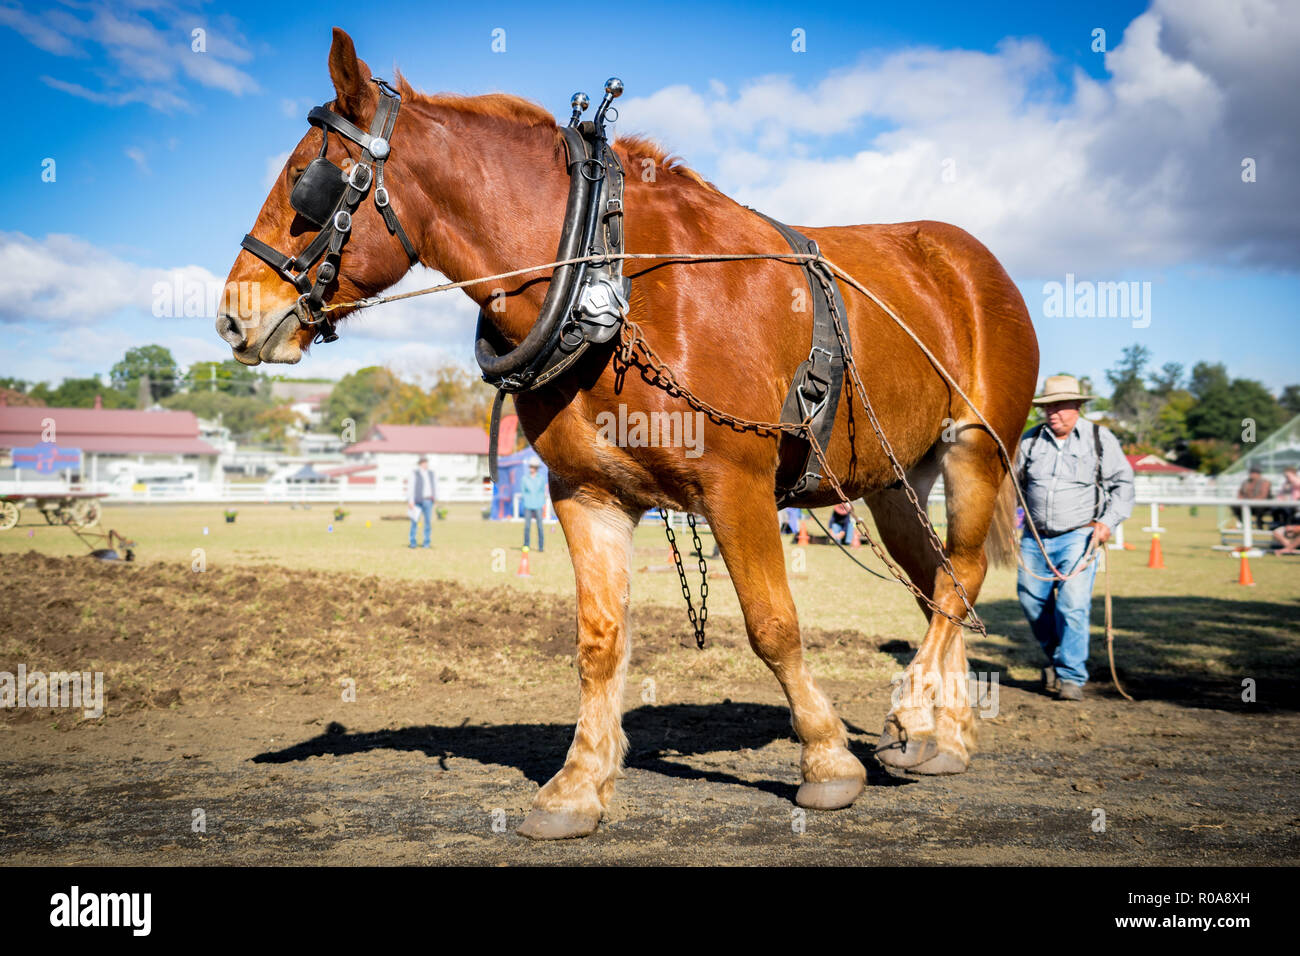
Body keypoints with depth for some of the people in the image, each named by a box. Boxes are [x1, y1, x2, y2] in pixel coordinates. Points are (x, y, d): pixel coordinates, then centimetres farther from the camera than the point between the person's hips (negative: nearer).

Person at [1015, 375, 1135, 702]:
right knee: (1031, 601, 6)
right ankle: (1055, 655, 31)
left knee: (1072, 604, -13)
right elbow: (1014, 482, 15)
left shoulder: (1100, 439, 0)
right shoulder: (1030, 440, 6)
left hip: (1079, 536, -4)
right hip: (1035, 537, 4)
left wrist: (1109, 521, -8)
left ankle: (1071, 675, -2)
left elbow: (1122, 483, 4)